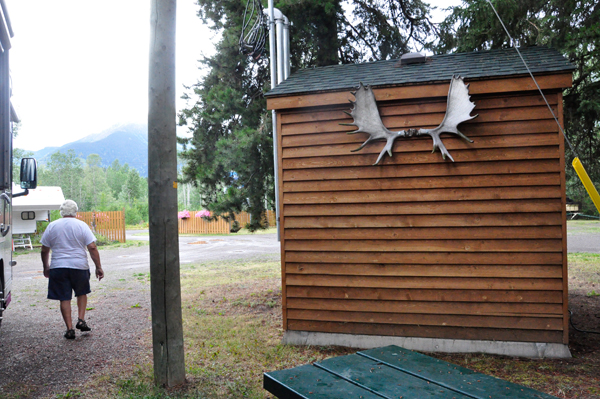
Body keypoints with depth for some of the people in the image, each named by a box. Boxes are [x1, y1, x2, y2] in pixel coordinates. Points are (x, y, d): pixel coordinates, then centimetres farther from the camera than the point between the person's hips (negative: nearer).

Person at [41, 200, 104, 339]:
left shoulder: (52, 226, 3)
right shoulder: (82, 225, -3)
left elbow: (44, 250, 8)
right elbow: (92, 248, -8)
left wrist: (46, 267, 22)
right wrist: (98, 267, -3)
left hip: (58, 267, 1)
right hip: (80, 266, -1)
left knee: (64, 298, 6)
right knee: (82, 293, 20)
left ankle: (70, 329, 5)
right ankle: (81, 320, 9)